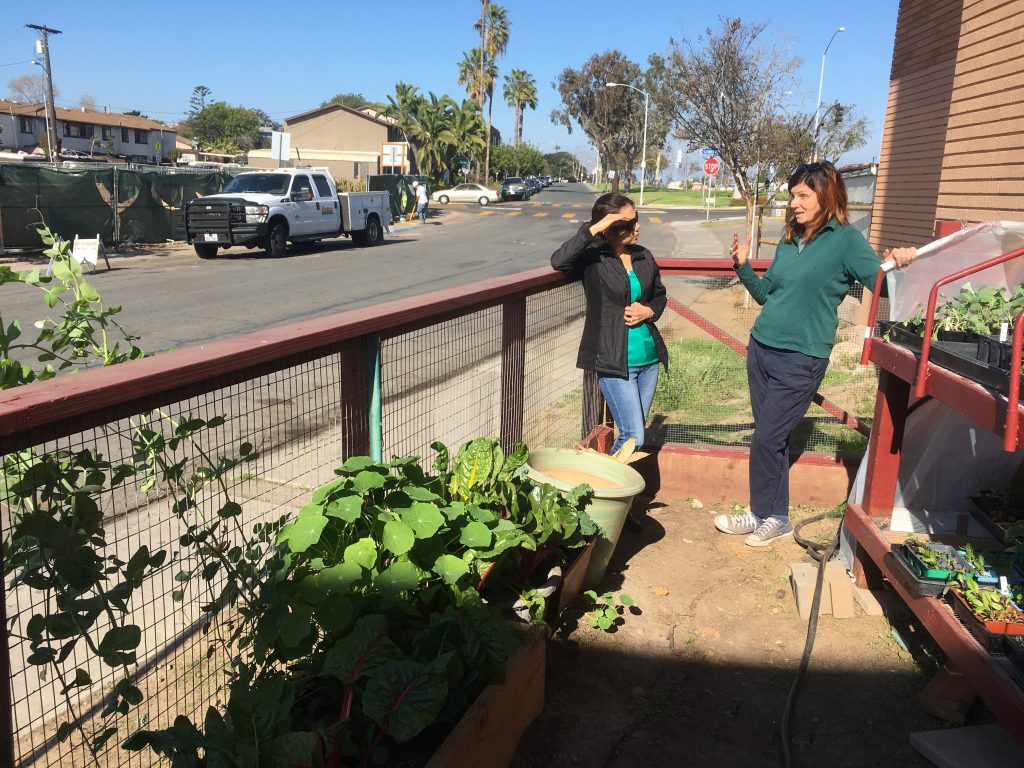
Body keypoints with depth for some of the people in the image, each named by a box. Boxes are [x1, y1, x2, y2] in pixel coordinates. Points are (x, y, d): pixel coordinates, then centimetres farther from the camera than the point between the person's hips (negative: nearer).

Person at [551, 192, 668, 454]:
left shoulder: (644, 257, 7)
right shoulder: (593, 258, -10)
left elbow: (659, 295, 21)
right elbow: (558, 261, -30)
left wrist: (649, 311, -1)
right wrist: (593, 229, -29)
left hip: (649, 359, 6)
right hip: (614, 362, -6)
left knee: (634, 432, 15)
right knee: (633, 437, -5)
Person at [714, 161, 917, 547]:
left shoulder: (846, 240, -7)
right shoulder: (789, 241, 11)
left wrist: (898, 262, -33)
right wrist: (743, 267, 5)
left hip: (801, 360, -6)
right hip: (761, 351, 6)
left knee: (766, 439, -3)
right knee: (773, 439, 12)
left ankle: (768, 517, 16)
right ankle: (773, 517, 24)